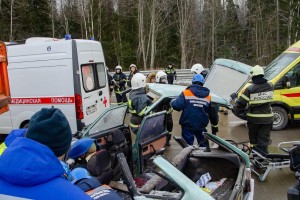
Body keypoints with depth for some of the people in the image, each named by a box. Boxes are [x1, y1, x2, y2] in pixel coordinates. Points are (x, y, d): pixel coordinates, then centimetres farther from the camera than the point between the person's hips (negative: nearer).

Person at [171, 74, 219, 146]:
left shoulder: (186, 93, -8)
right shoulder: (208, 96, 6)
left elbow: (177, 106, -17)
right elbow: (212, 113, 13)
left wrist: (172, 102, 6)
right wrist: (215, 125, 27)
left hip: (188, 125, -3)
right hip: (201, 126, 3)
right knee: (204, 145, 18)